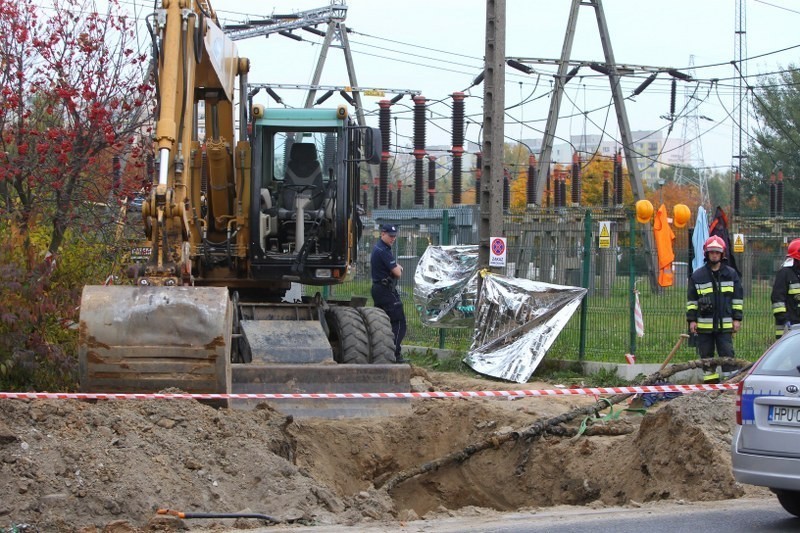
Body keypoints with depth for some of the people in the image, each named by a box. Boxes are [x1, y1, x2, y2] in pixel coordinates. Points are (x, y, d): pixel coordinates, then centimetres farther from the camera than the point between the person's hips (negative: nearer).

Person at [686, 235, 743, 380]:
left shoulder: (731, 274, 6)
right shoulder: (697, 276, 6)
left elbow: (738, 298, 9)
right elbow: (691, 299, 9)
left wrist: (737, 319, 4)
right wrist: (691, 319, 3)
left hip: (725, 324, -1)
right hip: (704, 325, 1)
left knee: (727, 355, -4)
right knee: (706, 356, 5)